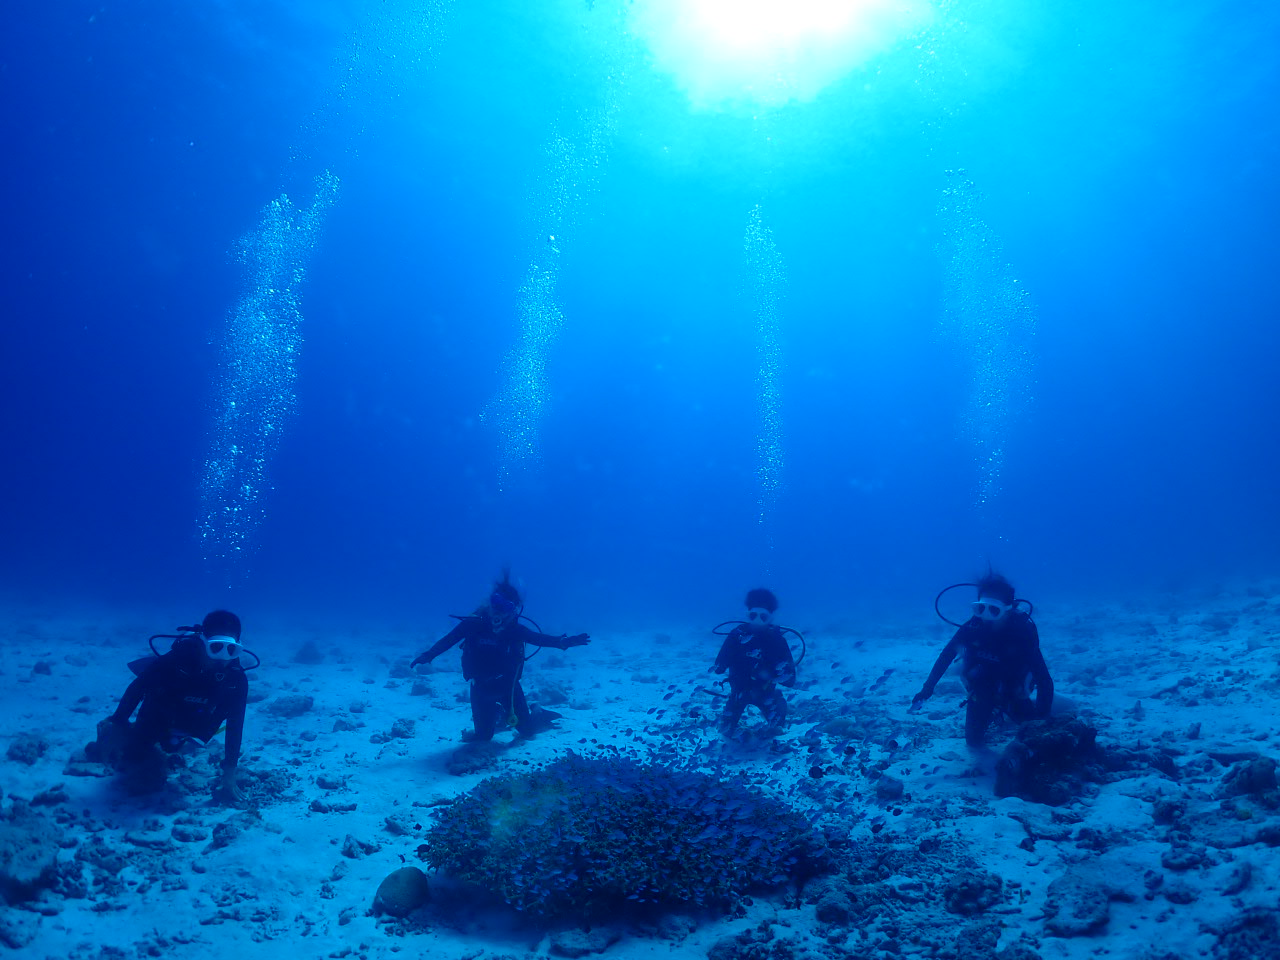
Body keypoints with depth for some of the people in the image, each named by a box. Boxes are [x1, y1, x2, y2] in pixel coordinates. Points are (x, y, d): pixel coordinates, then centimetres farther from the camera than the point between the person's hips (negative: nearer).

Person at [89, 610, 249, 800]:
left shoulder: (237, 679, -30)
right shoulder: (178, 658, -37)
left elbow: (235, 727, -23)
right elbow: (136, 688, -23)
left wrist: (229, 778, -23)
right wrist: (116, 727, -20)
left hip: (183, 730, 3)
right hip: (154, 719, -3)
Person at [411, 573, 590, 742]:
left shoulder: (515, 629, -15)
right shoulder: (474, 624, -19)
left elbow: (539, 638, -18)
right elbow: (449, 639, -15)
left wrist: (563, 642, -33)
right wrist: (428, 655, -28)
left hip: (508, 684, 1)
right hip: (482, 687, 0)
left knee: (527, 729, 4)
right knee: (484, 736, 4)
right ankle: (497, 714, 39)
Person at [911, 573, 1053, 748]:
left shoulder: (1022, 631, -32)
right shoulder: (972, 627, -26)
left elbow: (1044, 679, -32)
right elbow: (945, 657, -13)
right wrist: (926, 690, -14)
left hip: (1012, 692, -1)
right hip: (982, 692, 2)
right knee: (974, 740, 8)